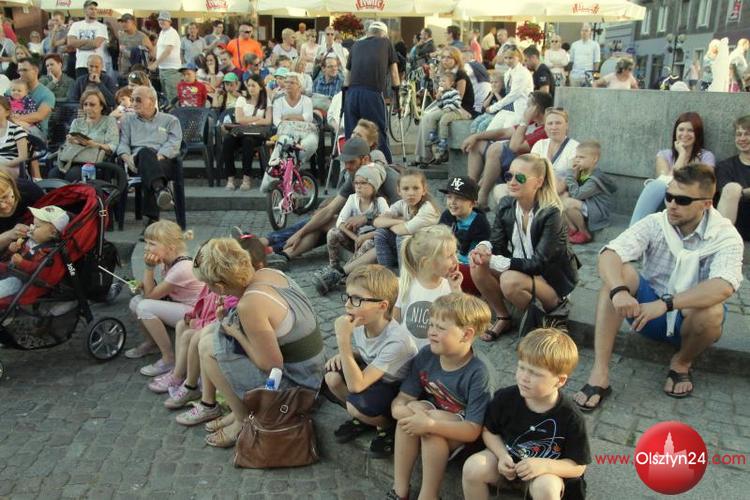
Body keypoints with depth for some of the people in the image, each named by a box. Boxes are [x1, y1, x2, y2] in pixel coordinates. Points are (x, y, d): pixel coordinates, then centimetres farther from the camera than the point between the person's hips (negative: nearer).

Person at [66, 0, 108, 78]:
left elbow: (96, 43, -11)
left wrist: (78, 44, 0)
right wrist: (89, 41, -5)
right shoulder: (76, 25, 13)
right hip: (81, 65, 2)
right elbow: (70, 42, -1)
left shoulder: (101, 27, 4)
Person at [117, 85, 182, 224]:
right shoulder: (128, 120, 29)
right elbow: (122, 144, 14)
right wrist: (128, 158, -9)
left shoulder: (170, 120, 21)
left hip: (164, 161, 0)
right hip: (138, 159, 1)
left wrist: (158, 157, -15)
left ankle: (152, 217, -46)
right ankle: (160, 188, -66)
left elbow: (173, 145, 3)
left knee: (148, 172, -38)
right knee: (145, 152, -38)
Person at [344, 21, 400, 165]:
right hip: (373, 93, -3)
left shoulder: (357, 45, 23)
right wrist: (396, 90, 33)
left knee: (351, 136, 7)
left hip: (352, 93, 3)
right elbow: (393, 71, 23)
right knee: (379, 134, 2)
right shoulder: (385, 42, 19)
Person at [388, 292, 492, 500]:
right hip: (432, 415, 5)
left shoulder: (476, 373, -27)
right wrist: (409, 411, -34)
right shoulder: (426, 356, -12)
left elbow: (473, 431, -28)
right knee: (413, 410, -25)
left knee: (432, 431, -32)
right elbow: (398, 403, -10)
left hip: (460, 435, -5)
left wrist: (430, 424, -39)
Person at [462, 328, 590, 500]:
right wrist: (502, 456, -18)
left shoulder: (571, 417, -21)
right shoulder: (505, 398, -15)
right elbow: (489, 431, 1)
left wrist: (544, 465, -31)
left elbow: (578, 466, -13)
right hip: (508, 461, 3)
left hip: (546, 471, -2)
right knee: (473, 467, -23)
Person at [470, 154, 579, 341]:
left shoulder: (551, 214, -25)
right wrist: (483, 248, -27)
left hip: (554, 279, -6)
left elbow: (538, 264, -28)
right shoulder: (506, 205, -7)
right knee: (477, 266, -17)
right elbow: (497, 244, -1)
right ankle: (503, 318, 2)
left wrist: (494, 261, -33)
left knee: (510, 281, -34)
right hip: (521, 268, 6)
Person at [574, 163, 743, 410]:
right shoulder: (655, 224, -11)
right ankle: (599, 375, -31)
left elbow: (723, 287, -34)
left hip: (690, 319, -1)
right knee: (618, 273, -26)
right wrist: (619, 291, -45)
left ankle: (682, 363, -1)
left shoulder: (726, 236, -15)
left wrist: (666, 303, -44)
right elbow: (610, 254, -25)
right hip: (649, 310, 2)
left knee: (712, 311, -36)